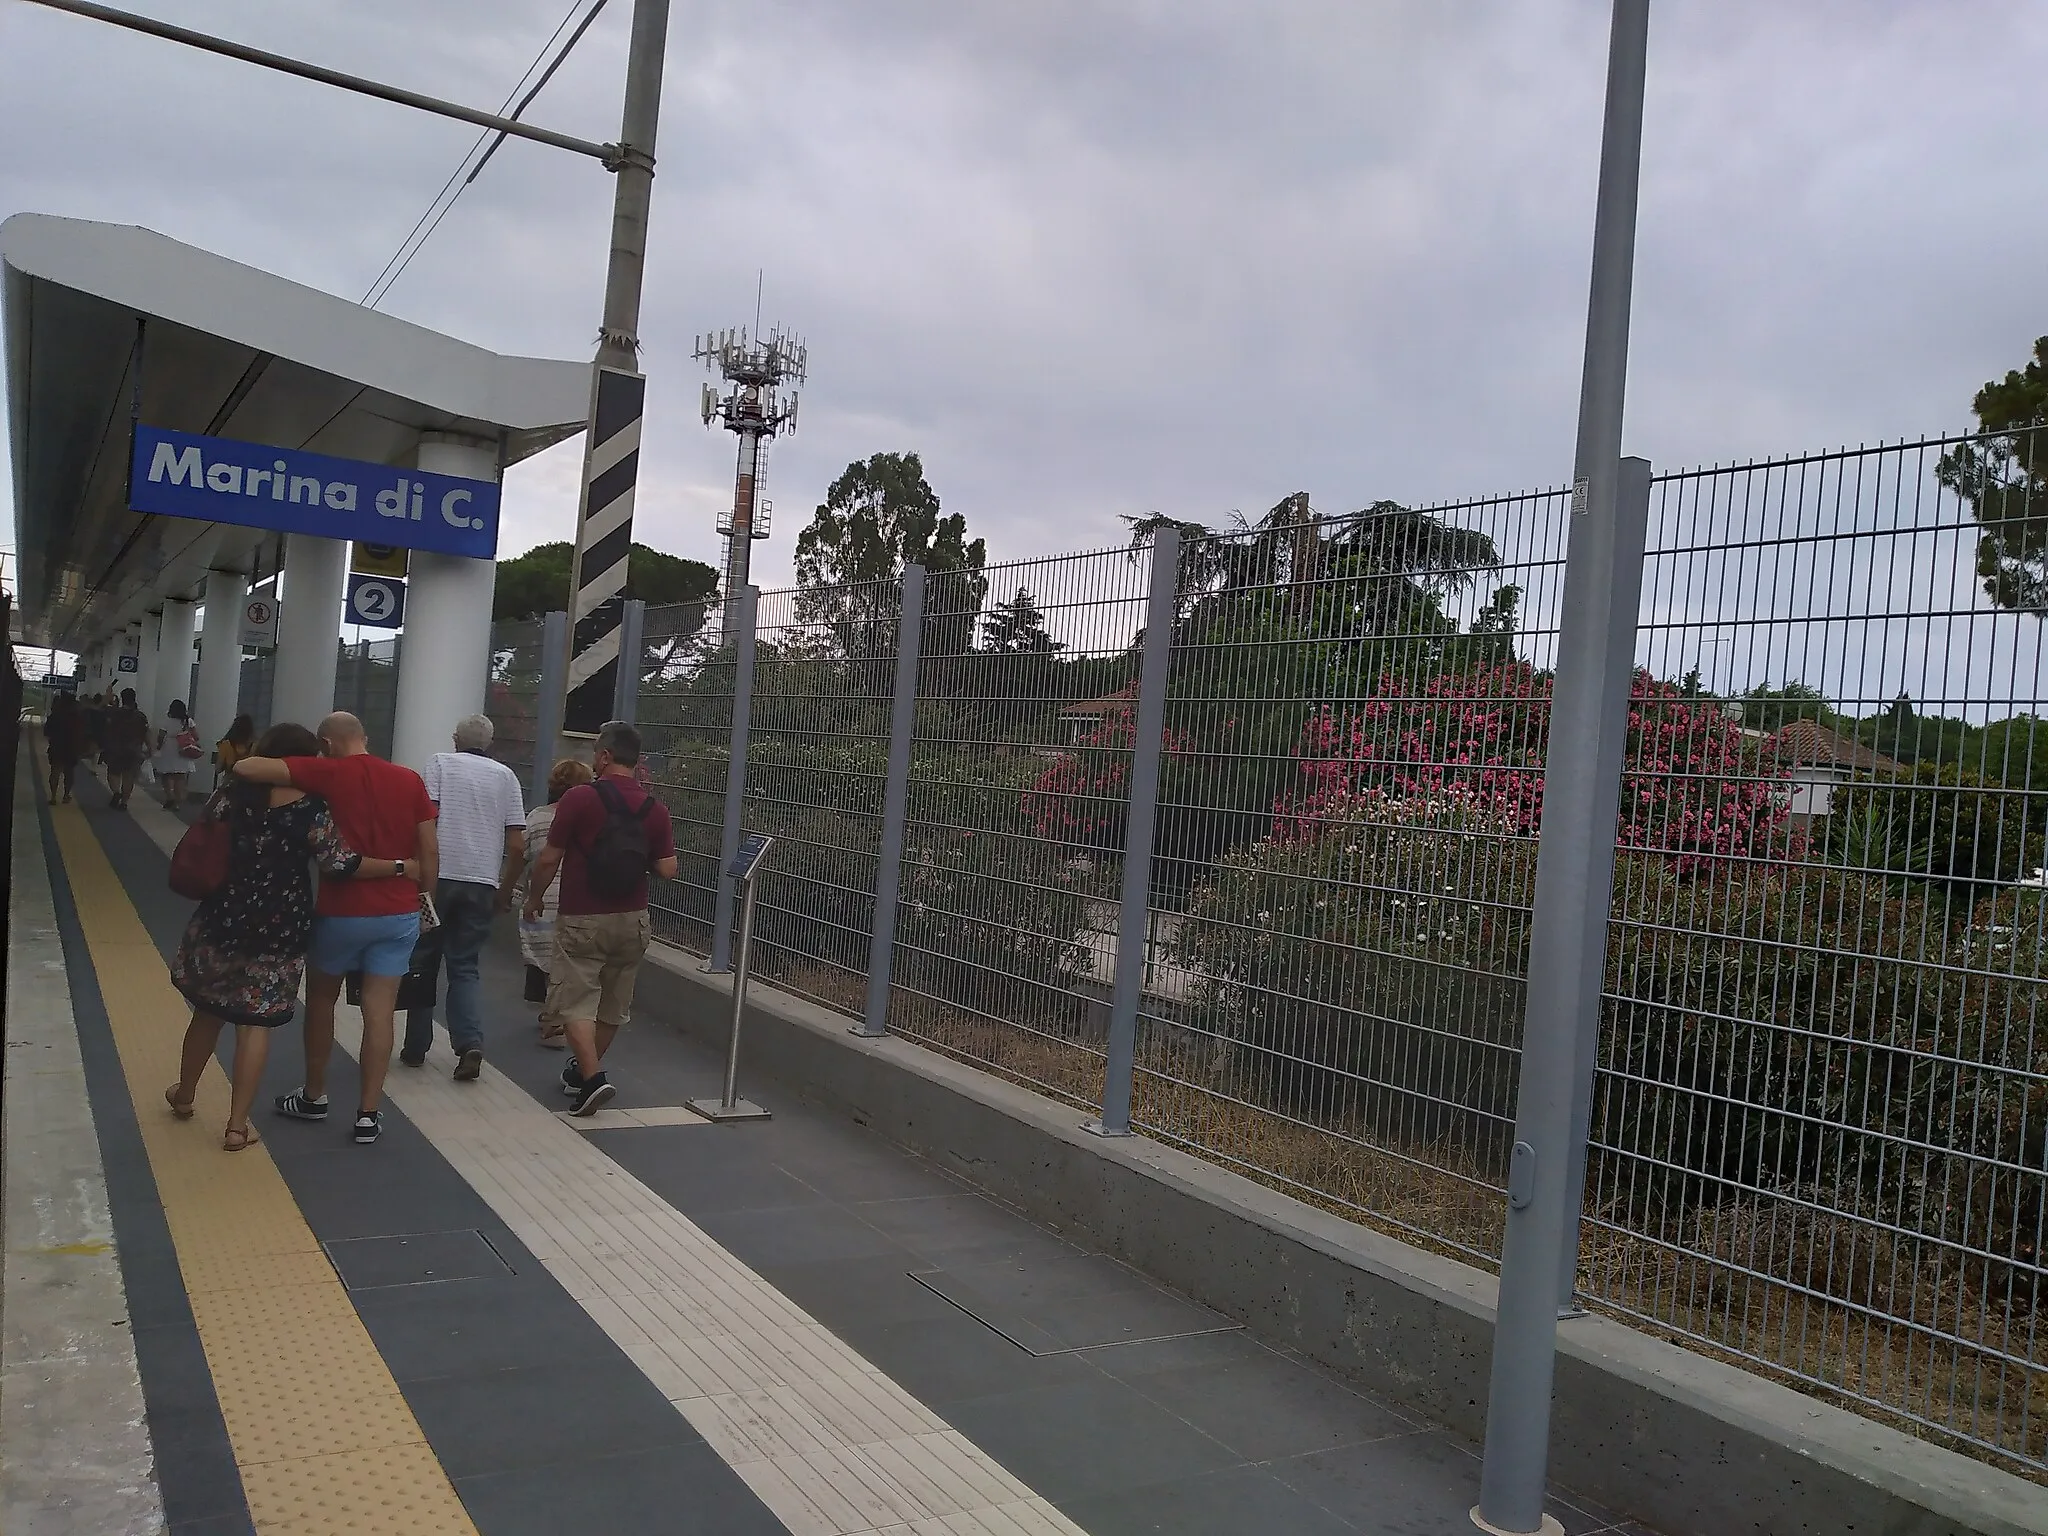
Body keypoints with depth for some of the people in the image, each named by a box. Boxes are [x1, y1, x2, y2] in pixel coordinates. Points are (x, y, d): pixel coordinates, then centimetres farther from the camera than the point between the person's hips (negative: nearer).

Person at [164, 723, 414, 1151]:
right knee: (256, 1022, 5)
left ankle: (183, 1096, 41)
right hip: (280, 931, -3)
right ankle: (237, 1126, 9)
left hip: (223, 919, 3)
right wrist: (399, 867, -11)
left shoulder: (234, 795, -2)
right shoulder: (312, 811, -12)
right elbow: (342, 864, -17)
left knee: (208, 1010, 21)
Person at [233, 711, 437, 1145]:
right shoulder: (409, 780, 1)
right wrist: (424, 897, 13)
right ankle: (369, 1113, 7)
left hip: (342, 911, -2)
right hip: (399, 913, 2)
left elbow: (245, 768, -15)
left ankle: (314, 1096, 32)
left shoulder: (326, 773, -8)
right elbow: (430, 851, 2)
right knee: (379, 1012, 5)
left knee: (320, 1000, 19)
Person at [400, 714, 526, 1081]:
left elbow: (426, 818, -9)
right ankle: (470, 1044, -8)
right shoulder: (506, 776, 10)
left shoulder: (440, 762, 4)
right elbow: (517, 845, 6)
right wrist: (505, 890, 16)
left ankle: (416, 1047, 17)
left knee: (423, 964, 12)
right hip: (482, 883, 2)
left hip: (438, 876, -2)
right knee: (465, 967, 10)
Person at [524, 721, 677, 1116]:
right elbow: (667, 870, -4)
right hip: (632, 920, 5)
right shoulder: (654, 809, -2)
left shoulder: (580, 798, -13)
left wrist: (534, 897, 7)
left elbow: (550, 859, -10)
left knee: (576, 1001, 1)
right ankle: (583, 1070, 32)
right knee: (613, 1003, 17)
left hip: (582, 919, -4)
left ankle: (592, 1076, -14)